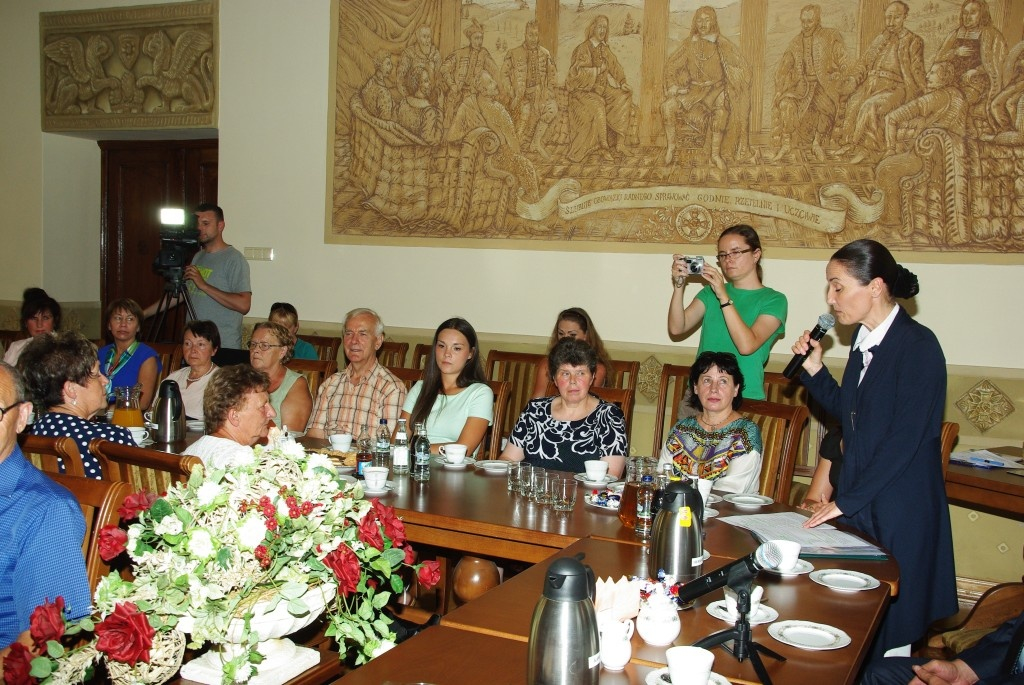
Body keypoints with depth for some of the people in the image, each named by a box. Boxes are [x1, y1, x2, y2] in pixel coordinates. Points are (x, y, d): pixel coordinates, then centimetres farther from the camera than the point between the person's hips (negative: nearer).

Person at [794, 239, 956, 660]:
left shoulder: (918, 346, -17)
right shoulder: (864, 337, 7)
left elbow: (906, 439, -20)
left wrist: (847, 500, -17)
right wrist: (814, 369, 1)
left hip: (899, 509, -7)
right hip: (855, 501, 7)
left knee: (888, 628, 6)